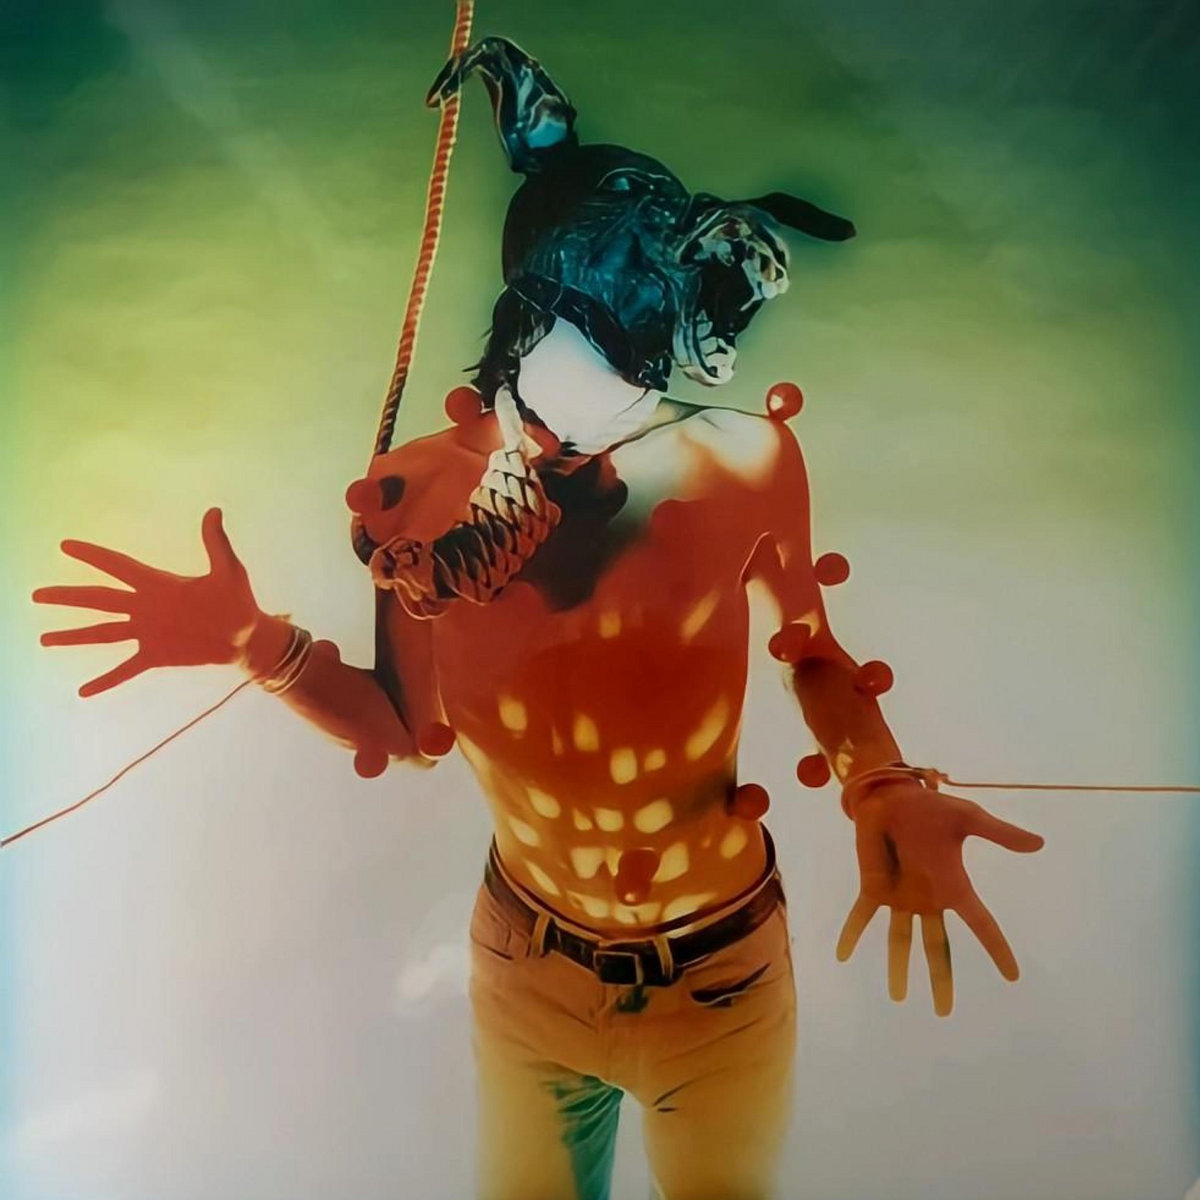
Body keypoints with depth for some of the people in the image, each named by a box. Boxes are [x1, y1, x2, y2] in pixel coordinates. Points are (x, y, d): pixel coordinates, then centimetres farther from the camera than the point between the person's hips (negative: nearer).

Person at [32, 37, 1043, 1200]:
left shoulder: (740, 463, -22)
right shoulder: (422, 490, -17)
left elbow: (813, 653, -5)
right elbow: (409, 731, -6)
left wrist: (886, 794, -22)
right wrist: (259, 642, -19)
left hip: (719, 983, -1)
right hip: (525, 971, 2)